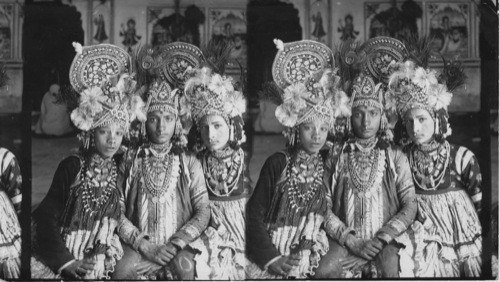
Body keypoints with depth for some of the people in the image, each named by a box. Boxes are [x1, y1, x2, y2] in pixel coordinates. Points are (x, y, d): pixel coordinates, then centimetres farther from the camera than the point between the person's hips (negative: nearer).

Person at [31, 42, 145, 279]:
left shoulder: (123, 167, 5)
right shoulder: (71, 166, -1)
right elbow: (47, 216, -4)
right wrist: (66, 260, -12)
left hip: (100, 262, 2)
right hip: (61, 257, -2)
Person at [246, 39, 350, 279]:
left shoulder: (329, 166, 4)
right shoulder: (277, 164, -5)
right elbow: (254, 214, -4)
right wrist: (271, 258, -12)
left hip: (309, 268, 2)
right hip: (268, 266, -2)